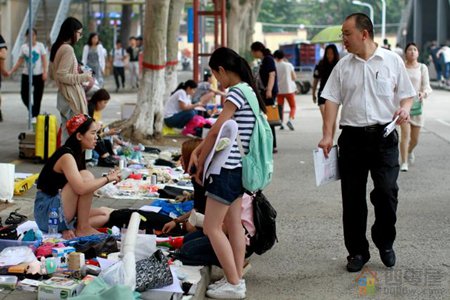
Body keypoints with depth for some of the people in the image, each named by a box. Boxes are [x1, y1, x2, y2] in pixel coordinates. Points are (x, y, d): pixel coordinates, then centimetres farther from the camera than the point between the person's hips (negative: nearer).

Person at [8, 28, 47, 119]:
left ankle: (35, 115, 13)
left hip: (38, 75, -2)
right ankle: (32, 111, 22)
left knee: (37, 97, 1)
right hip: (26, 74, 2)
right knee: (24, 94, -1)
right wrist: (10, 72, 0)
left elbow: (44, 60, -2)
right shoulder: (23, 47, 4)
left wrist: (45, 72, -11)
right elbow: (19, 61, 6)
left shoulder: (40, 45, -1)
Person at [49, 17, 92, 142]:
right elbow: (62, 76, -21)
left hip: (64, 95, 10)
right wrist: (82, 77, -12)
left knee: (67, 130, 14)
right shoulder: (68, 49, -16)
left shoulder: (57, 47, 12)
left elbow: (52, 74, 18)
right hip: (71, 96, -10)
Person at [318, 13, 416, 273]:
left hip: (384, 136, -2)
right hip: (352, 137, 2)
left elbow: (407, 94, 8)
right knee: (353, 197, 5)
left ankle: (385, 243, 18)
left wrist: (405, 108, -14)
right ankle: (357, 251, 18)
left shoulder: (392, 61, 3)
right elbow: (332, 100, 4)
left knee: (387, 191, -7)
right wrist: (328, 135, -6)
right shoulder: (343, 66, 7)